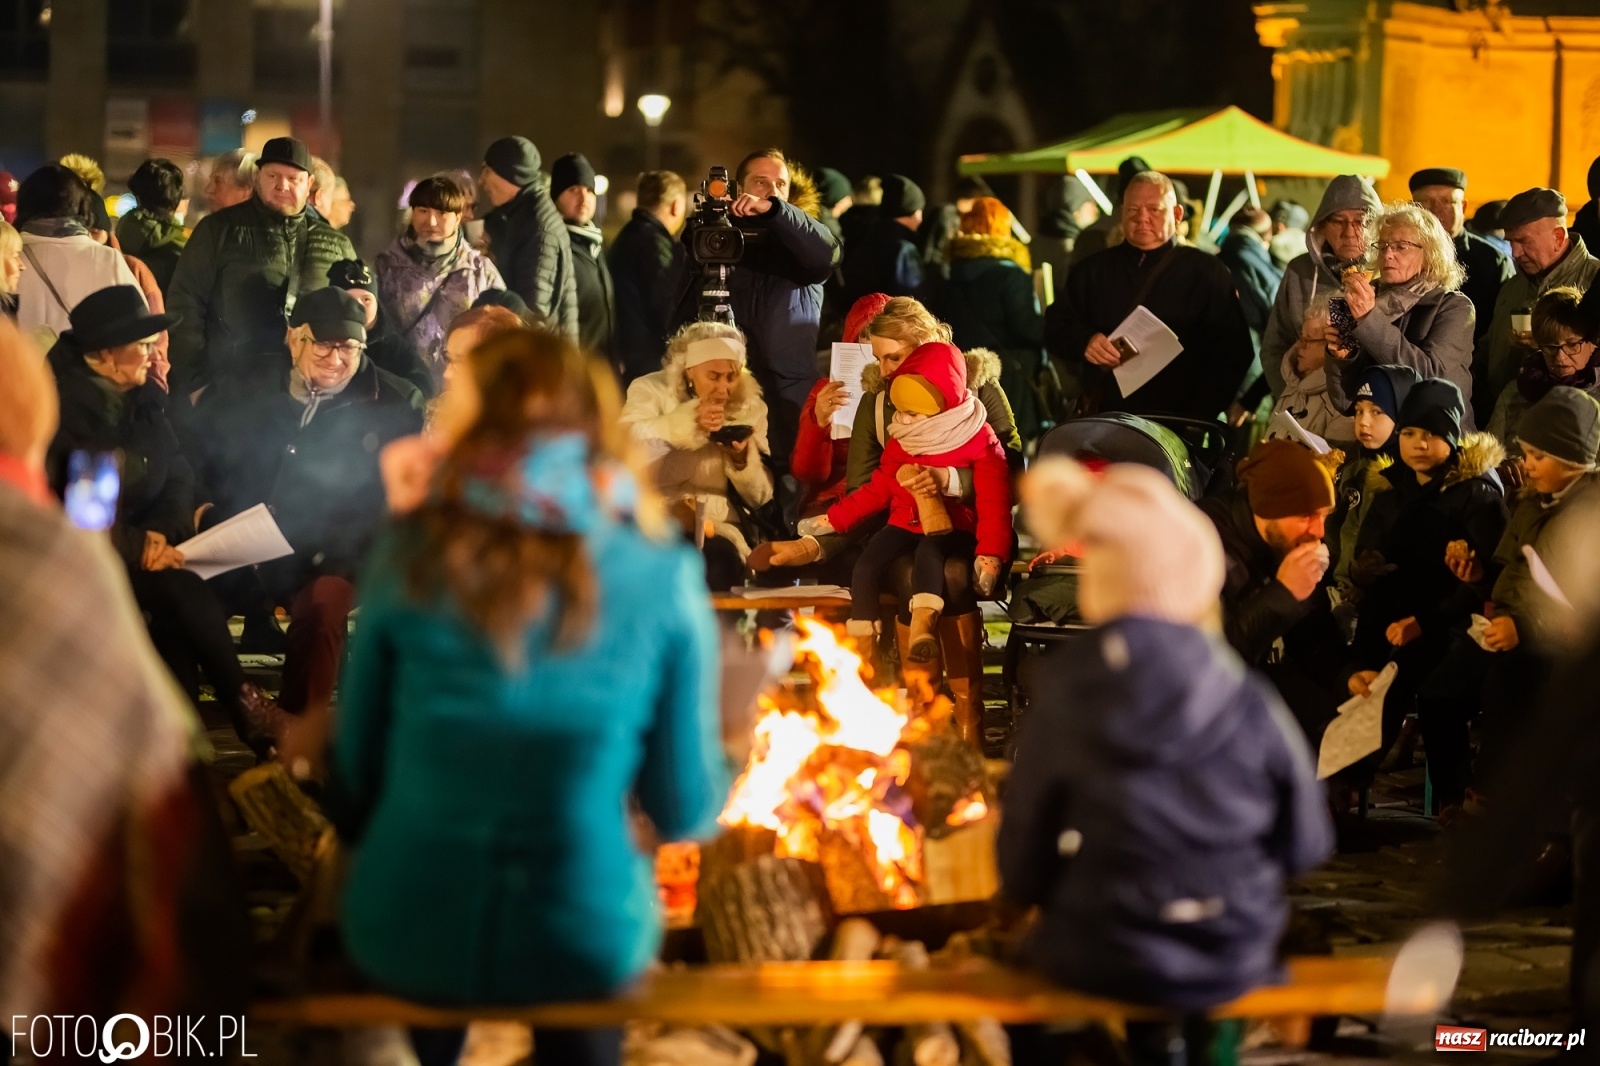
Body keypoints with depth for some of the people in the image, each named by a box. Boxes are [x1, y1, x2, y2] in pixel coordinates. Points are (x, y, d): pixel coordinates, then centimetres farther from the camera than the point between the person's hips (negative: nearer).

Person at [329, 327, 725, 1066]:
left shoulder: (413, 555, -10)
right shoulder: (661, 580, -10)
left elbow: (357, 769, -2)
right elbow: (685, 812, -3)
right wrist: (717, 764, 18)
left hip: (406, 937, 0)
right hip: (585, 946, 0)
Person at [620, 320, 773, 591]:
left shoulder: (750, 407, 11)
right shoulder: (650, 391, 3)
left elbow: (759, 497, 11)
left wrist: (742, 460, -10)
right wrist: (686, 420, -25)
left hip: (714, 527, 2)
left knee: (719, 559, -31)